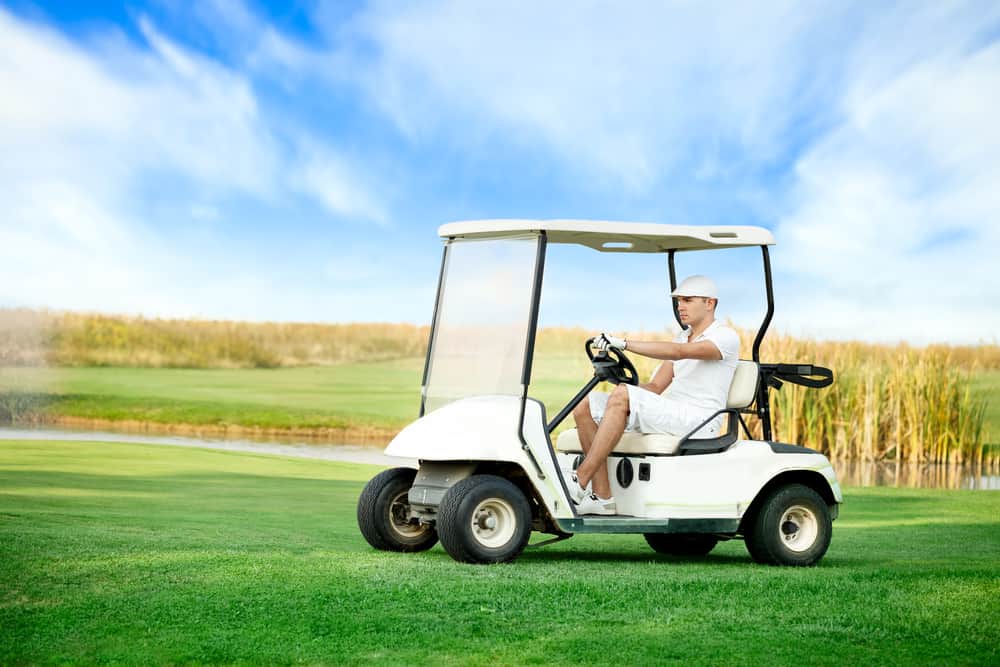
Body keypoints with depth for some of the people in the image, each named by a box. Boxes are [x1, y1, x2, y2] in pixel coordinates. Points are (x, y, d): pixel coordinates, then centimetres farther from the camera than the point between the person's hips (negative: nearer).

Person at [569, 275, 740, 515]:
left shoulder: (726, 337, -5)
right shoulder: (683, 337, 23)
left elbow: (678, 352, -23)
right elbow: (655, 387, 19)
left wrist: (624, 343, -28)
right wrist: (622, 380, -2)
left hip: (696, 423, -9)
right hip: (666, 416, 9)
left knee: (621, 397, -30)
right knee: (585, 407, -8)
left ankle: (580, 483, -29)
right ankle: (602, 496, -14)